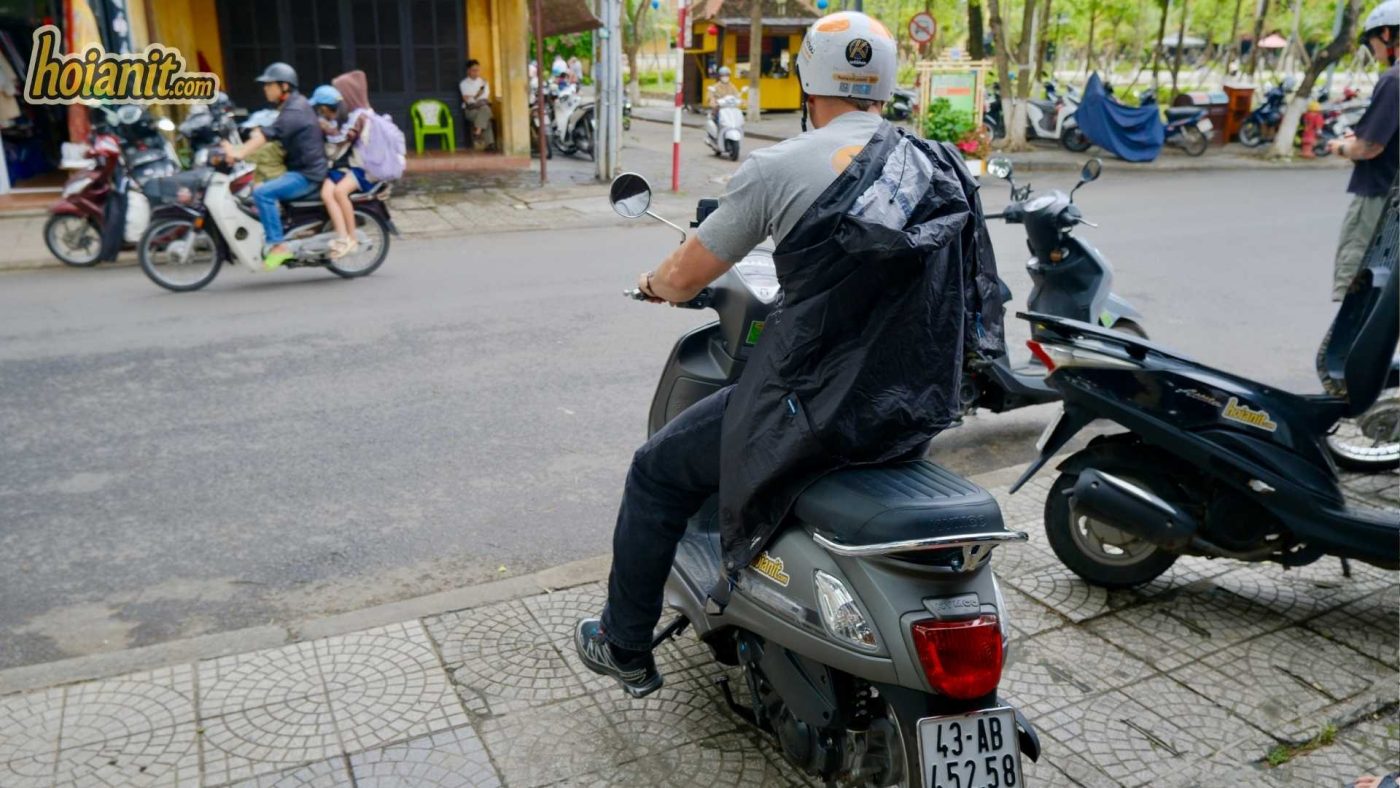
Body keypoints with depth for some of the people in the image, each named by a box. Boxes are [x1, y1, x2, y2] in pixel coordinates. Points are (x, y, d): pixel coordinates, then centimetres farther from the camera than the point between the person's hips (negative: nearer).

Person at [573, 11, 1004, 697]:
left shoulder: (779, 167, -11)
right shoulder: (939, 166, 6)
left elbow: (684, 277, -4)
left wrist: (653, 282, 20)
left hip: (818, 405, -6)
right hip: (920, 408, 7)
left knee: (658, 473, 15)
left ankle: (625, 647, 29)